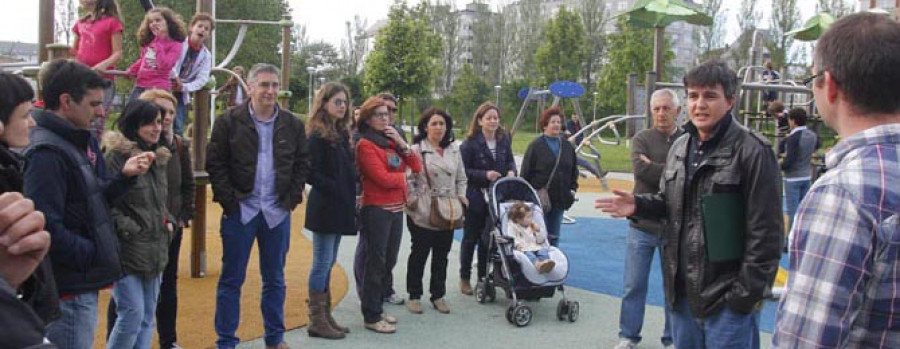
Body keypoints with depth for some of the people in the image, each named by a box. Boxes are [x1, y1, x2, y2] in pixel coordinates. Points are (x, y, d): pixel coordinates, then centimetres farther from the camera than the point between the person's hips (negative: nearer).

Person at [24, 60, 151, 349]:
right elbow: (47, 228, -26)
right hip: (68, 290, -10)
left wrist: (124, 176, -1)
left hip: (82, 283, 10)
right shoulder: (47, 153, -19)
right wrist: (96, 256, -17)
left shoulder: (77, 143, 12)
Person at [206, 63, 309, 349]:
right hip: (240, 210, -2)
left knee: (275, 279, 12)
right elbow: (215, 164, -4)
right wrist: (229, 199, -10)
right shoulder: (229, 121, -4)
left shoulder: (293, 125, 5)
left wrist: (291, 199, -1)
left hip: (277, 212, 3)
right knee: (232, 279, 5)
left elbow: (302, 164, 9)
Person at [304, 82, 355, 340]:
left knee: (328, 263, 13)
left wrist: (352, 192, 3)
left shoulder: (341, 134, 13)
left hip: (340, 209, 8)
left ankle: (325, 316, 21)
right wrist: (339, 191, -16)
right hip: (324, 208, -8)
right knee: (322, 263, -2)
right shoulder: (317, 136, -12)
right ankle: (317, 321, 6)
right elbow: (312, 174, -18)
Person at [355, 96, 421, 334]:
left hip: (396, 209, 7)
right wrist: (404, 176, 0)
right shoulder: (365, 144, -9)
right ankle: (371, 317, 7)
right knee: (376, 262, -2)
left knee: (389, 261, 13)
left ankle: (377, 307, 26)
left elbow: (417, 167, 7)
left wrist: (402, 143, -4)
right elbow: (383, 178, -17)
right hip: (376, 209, -7)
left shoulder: (391, 140, 13)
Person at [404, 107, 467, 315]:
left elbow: (461, 177, 15)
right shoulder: (416, 150, -6)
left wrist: (461, 197, 3)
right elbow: (409, 180, -7)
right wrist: (413, 202, -14)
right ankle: (414, 296, 20)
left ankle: (438, 295, 26)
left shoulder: (454, 150, 10)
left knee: (442, 255, 13)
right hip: (423, 214, -5)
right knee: (419, 254, 7)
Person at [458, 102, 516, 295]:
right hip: (475, 197, -4)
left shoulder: (504, 139, 3)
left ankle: (483, 277, 25)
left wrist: (511, 171, -6)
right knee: (471, 238, 8)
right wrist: (485, 175, -22)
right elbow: (463, 171, -13)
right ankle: (464, 278, 20)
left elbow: (510, 160, 15)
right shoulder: (470, 143, -13)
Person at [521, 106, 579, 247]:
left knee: (554, 237, 11)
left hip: (560, 199, 5)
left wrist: (573, 188, 7)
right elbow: (526, 172, -6)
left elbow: (573, 170, 18)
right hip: (539, 199, -5)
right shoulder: (536, 145, -5)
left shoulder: (567, 146, 11)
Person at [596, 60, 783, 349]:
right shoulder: (680, 146, 9)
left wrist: (748, 292, -15)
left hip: (727, 297, -7)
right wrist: (638, 205, -1)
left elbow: (765, 230, -14)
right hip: (683, 292, 7)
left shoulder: (752, 151, -13)